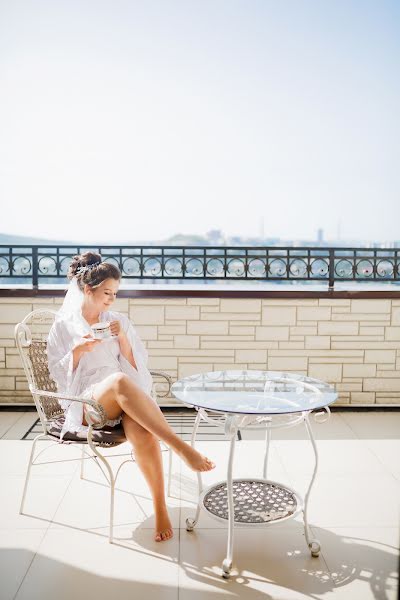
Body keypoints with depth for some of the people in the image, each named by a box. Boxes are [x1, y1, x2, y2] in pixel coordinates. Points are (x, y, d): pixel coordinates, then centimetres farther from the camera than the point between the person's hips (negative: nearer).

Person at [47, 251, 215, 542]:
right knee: (119, 381, -39)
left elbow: (137, 367, 11)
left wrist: (123, 339, -6)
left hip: (126, 400, 2)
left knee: (143, 432, -36)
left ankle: (160, 507, -23)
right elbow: (58, 374, 6)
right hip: (86, 405, -2)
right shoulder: (63, 325, 9)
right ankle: (182, 447, -43)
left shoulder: (119, 321, 14)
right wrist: (78, 351, -12)